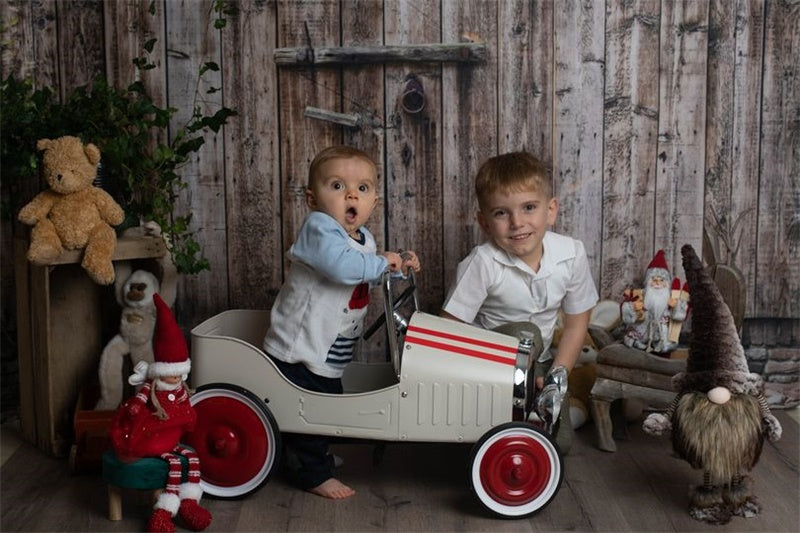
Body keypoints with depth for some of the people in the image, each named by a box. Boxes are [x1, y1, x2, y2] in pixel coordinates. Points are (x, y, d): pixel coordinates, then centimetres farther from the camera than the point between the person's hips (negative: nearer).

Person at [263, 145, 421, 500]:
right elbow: (342, 266, -38)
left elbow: (369, 280, 25)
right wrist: (382, 263, -25)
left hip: (329, 355, 9)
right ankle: (313, 473, 17)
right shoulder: (318, 228, -21)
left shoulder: (364, 239, 9)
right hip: (298, 351, -9)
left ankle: (316, 456, 44)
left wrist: (399, 267, 7)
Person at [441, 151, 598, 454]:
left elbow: (576, 324, -1)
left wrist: (558, 376, -10)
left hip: (538, 362, 4)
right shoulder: (483, 263, -25)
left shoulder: (572, 254, -13)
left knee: (560, 442, -10)